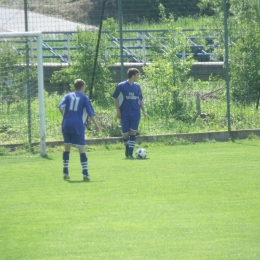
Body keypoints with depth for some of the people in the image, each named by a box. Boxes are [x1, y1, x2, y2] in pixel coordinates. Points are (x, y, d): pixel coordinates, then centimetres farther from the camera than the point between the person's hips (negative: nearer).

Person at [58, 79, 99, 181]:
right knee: (81, 148, -5)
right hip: (78, 126, -3)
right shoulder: (84, 98, 5)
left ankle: (65, 172, 15)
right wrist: (96, 125, 11)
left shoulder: (68, 96, 13)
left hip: (66, 125, 3)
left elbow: (61, 107, -2)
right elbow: (90, 113, 2)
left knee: (67, 147, 15)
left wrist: (65, 116, 9)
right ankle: (85, 174, -13)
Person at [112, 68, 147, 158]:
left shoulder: (137, 86, 7)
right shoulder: (121, 86, -5)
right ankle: (127, 147, 29)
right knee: (125, 134, 1)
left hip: (135, 114, 2)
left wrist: (144, 111, 9)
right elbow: (115, 98, 1)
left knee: (133, 133, -6)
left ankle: (130, 153, -4)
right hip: (125, 114, -2)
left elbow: (140, 100, 16)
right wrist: (118, 111, -4)